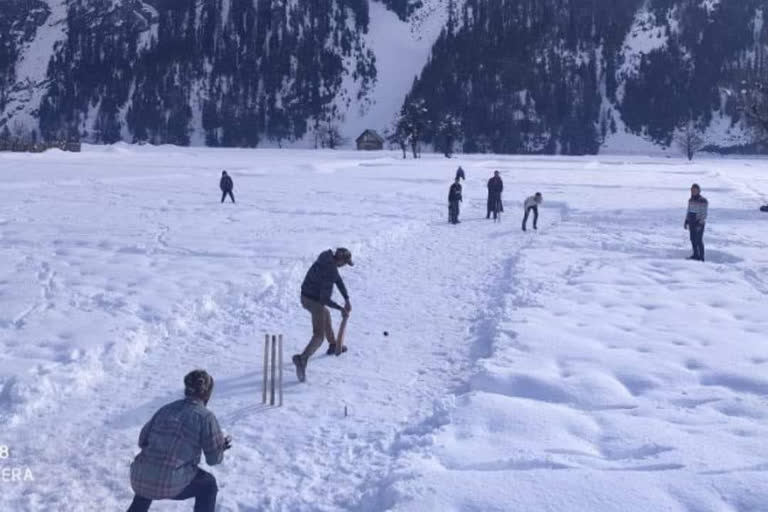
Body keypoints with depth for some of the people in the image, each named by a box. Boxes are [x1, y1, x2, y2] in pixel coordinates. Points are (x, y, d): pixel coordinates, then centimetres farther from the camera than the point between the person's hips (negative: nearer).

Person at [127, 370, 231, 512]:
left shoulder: (167, 408, 13)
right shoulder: (205, 416, -2)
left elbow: (142, 441, 20)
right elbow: (214, 458, 4)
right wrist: (221, 447, 26)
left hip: (138, 479, 6)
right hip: (170, 485, -5)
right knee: (208, 483, 22)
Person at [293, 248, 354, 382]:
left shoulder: (326, 258, 1)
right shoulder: (330, 272, -26)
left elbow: (338, 280, 9)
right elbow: (325, 298, -26)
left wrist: (347, 299, 6)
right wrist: (341, 309, -16)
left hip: (305, 297, 9)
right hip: (315, 302, -9)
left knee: (325, 313, 34)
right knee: (318, 336, -6)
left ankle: (333, 345, 51)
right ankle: (302, 358, -28)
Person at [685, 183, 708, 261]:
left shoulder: (703, 201, -13)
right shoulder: (691, 200, 10)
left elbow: (704, 214, -15)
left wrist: (700, 223, -21)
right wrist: (686, 221, 13)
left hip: (699, 223, -7)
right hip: (691, 222, 7)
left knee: (699, 240, -6)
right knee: (693, 239, 11)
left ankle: (701, 257, 1)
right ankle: (695, 255, 24)